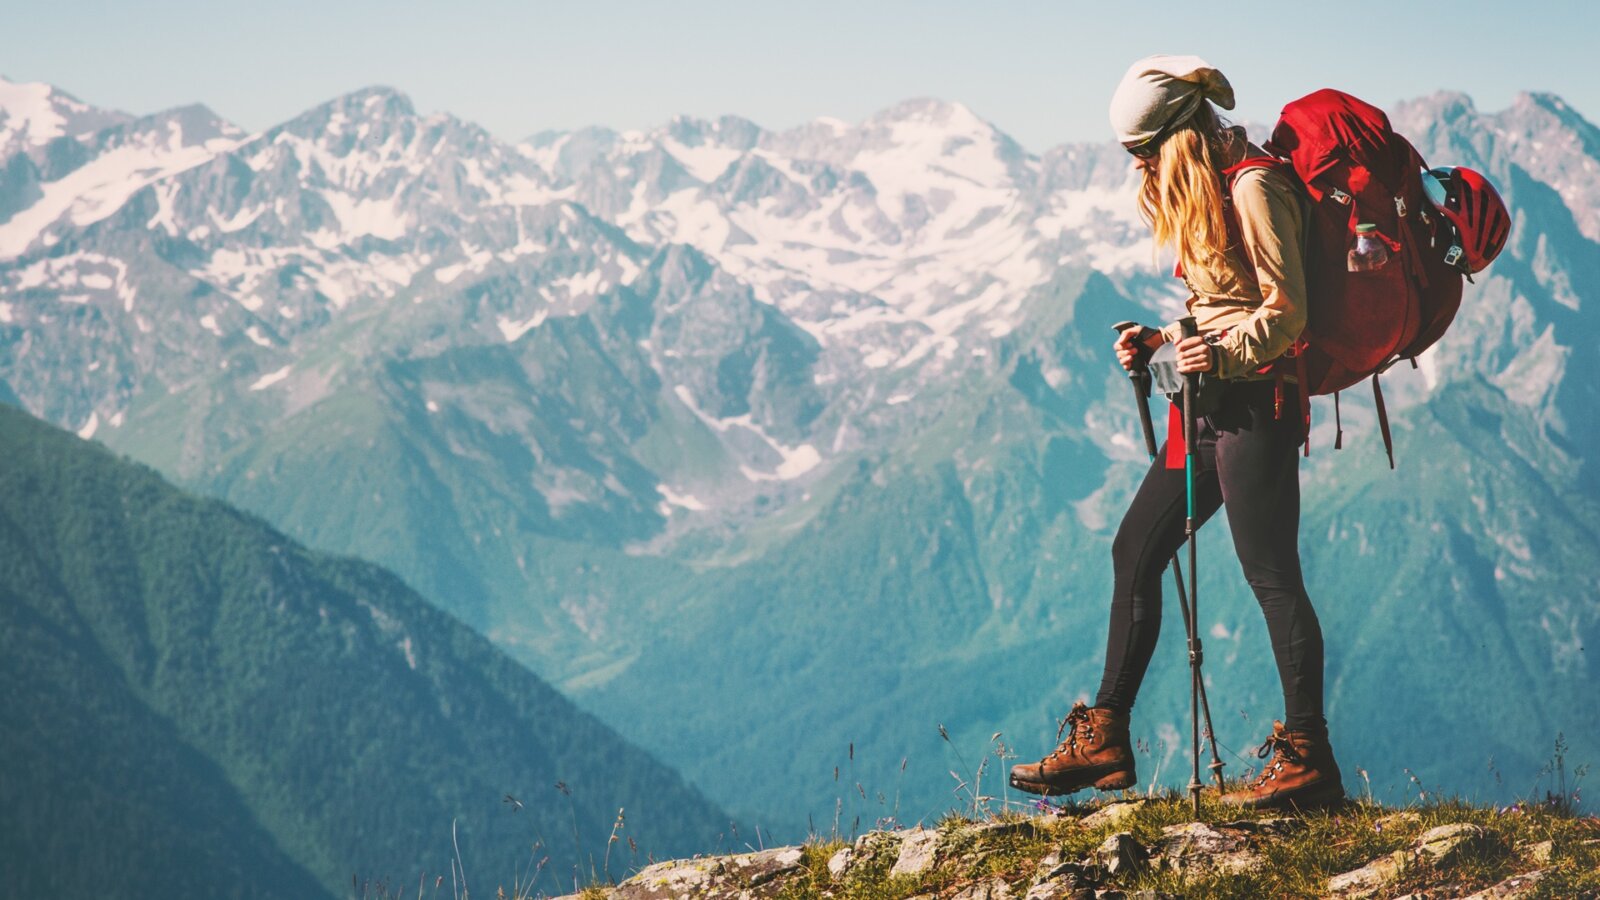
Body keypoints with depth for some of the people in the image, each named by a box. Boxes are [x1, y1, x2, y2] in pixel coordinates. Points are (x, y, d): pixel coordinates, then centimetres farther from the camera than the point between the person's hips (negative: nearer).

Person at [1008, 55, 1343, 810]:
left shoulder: (1253, 189, -12)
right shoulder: (1202, 195, 17)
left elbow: (1286, 310, -17)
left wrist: (1223, 357, -30)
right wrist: (1159, 344, 8)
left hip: (1256, 404, -10)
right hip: (1213, 406, 10)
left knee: (1270, 574, -10)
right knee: (1135, 551, 10)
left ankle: (1307, 761, -6)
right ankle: (1104, 740, 14)